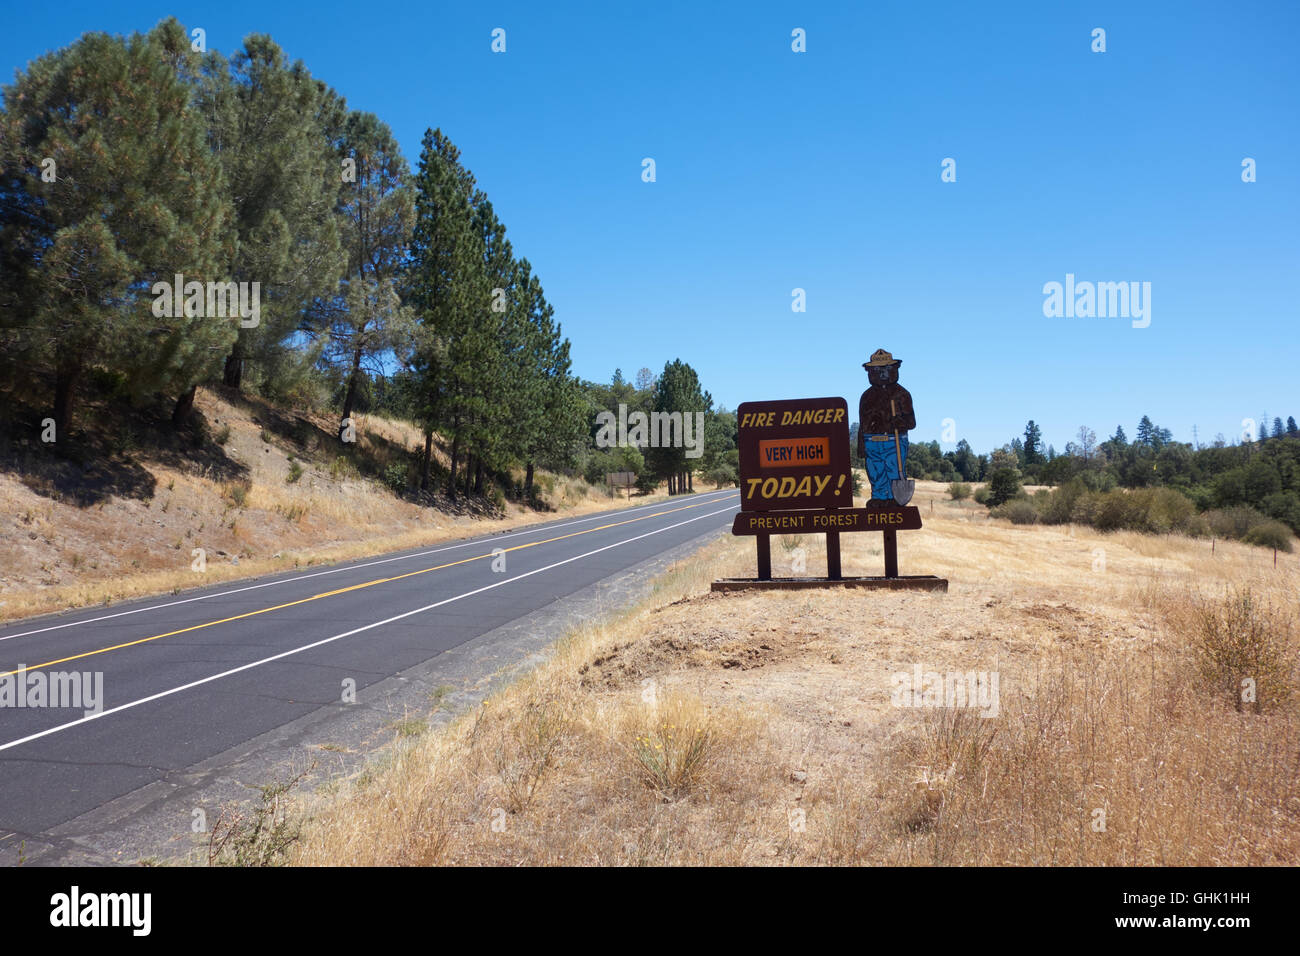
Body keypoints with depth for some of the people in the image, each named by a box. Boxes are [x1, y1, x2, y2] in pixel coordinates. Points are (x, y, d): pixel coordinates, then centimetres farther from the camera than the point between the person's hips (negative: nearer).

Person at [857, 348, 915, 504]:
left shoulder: (901, 394, 6)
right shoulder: (867, 396, 15)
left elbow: (912, 422, 4)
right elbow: (862, 424, 18)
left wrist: (900, 422, -18)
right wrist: (861, 446, 10)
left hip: (895, 444, -3)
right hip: (872, 444, 3)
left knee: (896, 478, -7)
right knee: (877, 479, 4)